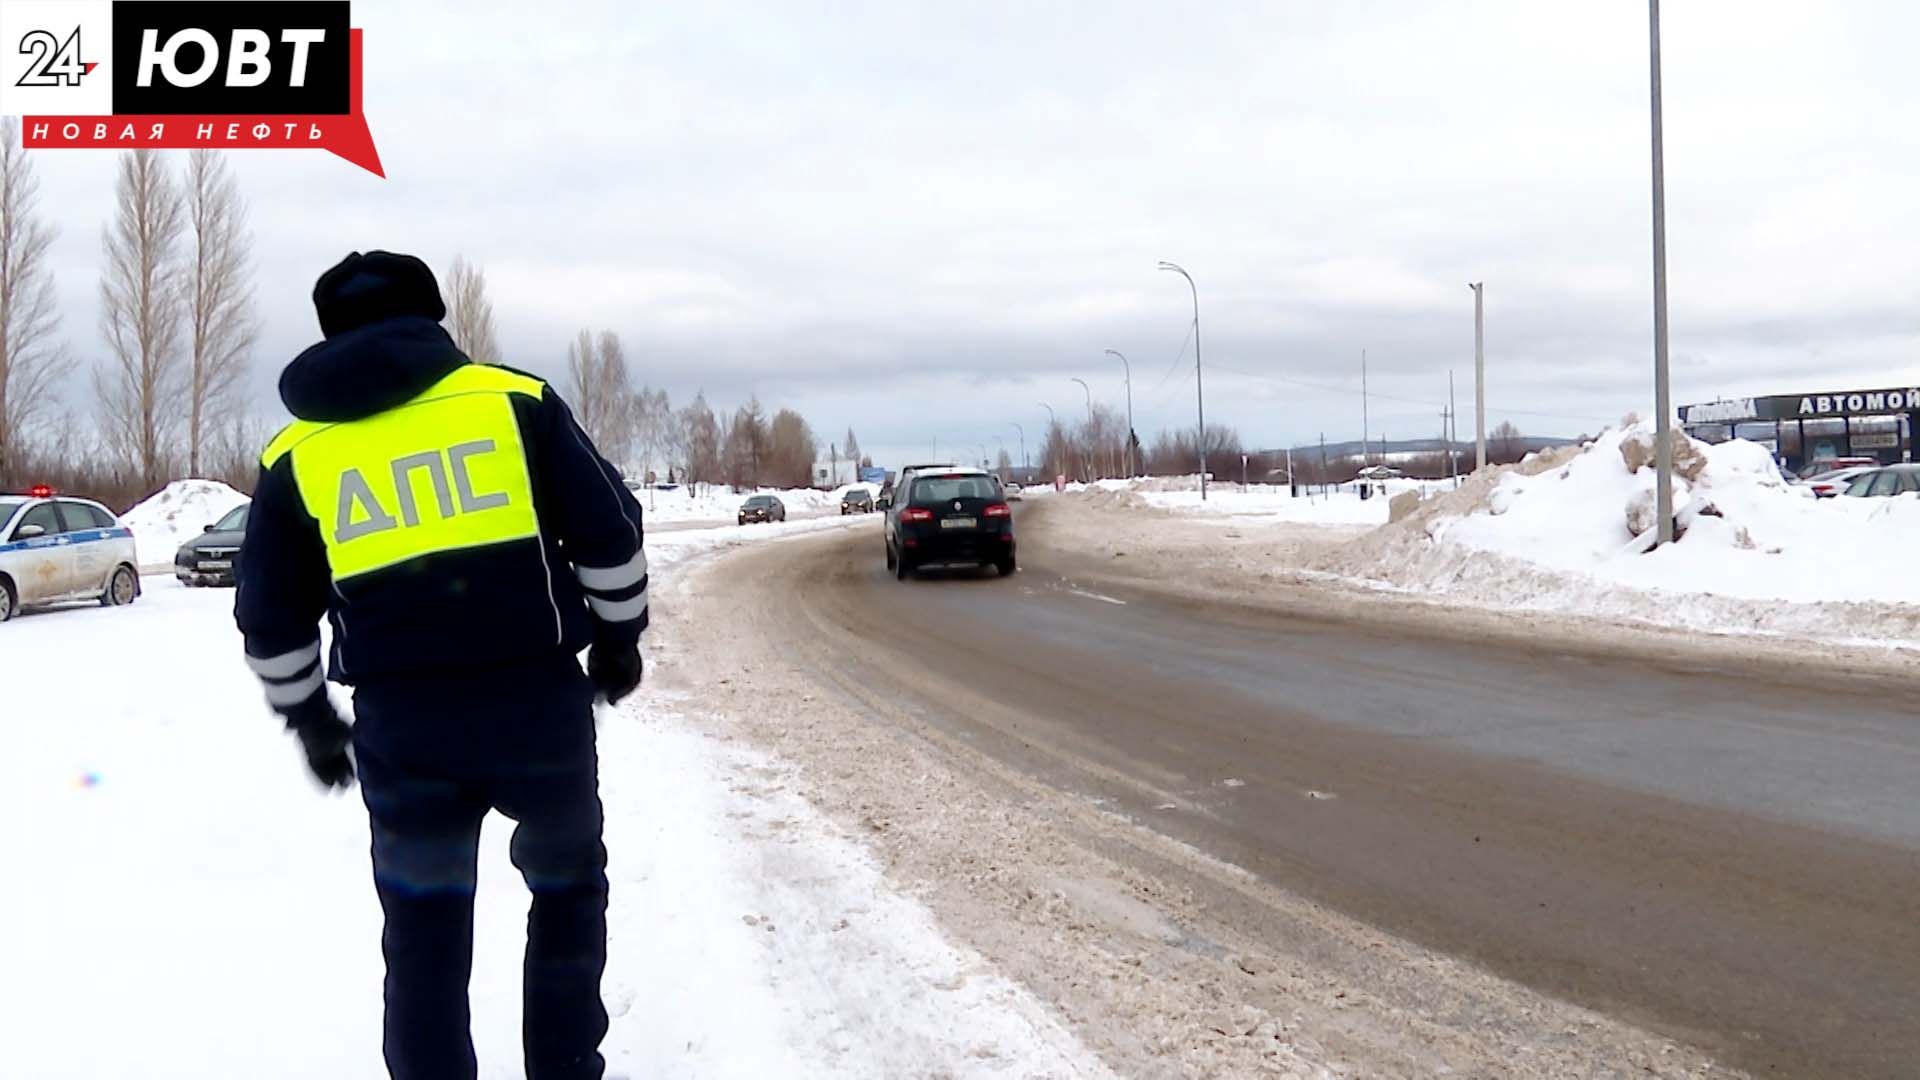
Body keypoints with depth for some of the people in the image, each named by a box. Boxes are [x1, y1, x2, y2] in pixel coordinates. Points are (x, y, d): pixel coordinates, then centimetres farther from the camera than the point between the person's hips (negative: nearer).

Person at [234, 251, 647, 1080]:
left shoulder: (295, 455, 7)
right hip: (539, 707, -1)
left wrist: (310, 721, 24)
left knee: (425, 929, 16)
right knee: (567, 886, 21)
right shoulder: (515, 400, 2)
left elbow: (272, 622, 10)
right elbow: (611, 533, 1)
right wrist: (619, 637, 15)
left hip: (402, 731, 1)